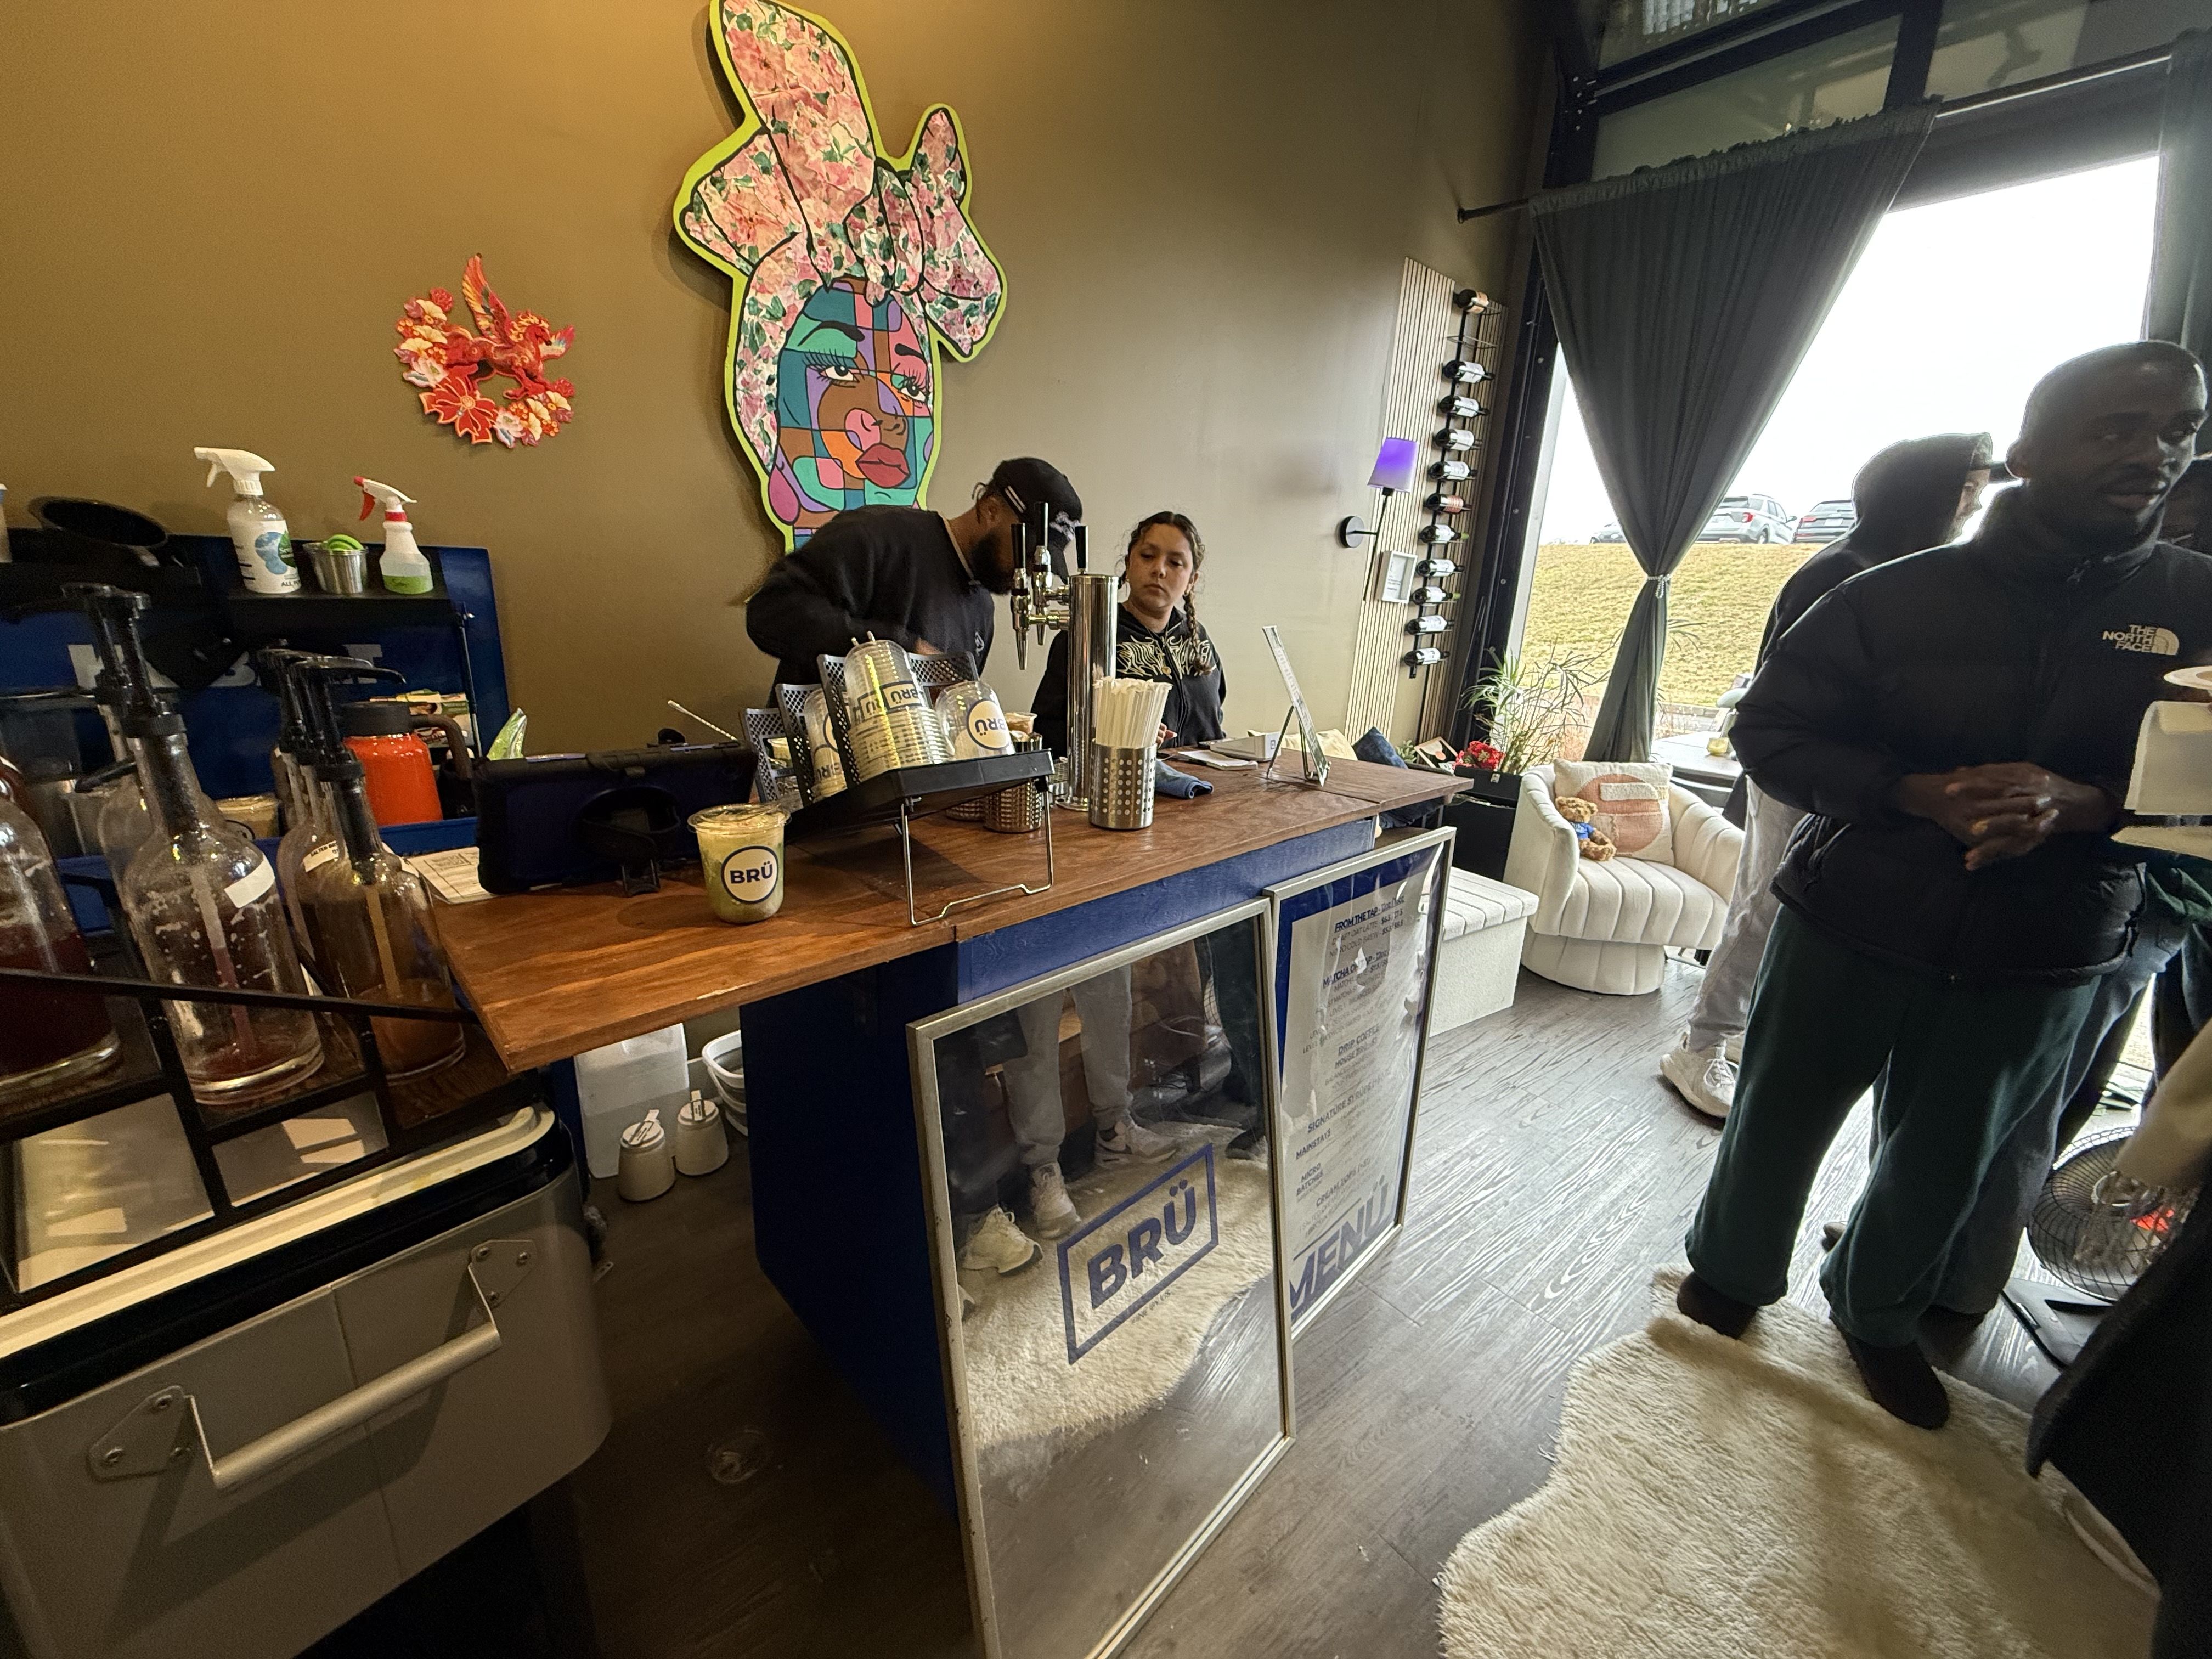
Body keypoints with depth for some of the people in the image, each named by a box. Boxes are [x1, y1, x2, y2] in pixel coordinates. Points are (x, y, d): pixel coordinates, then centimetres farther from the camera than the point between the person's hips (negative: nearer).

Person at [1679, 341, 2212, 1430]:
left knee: (1944, 1163, 18)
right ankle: (1729, 1277, 39)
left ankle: (1877, 1313, 46)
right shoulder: (1898, 595, -7)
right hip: (1854, 923, -2)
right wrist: (1923, 792, -22)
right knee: (1778, 1124, 12)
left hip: (2040, 960, 2)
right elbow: (1768, 731, -7)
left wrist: (2081, 803, -21)